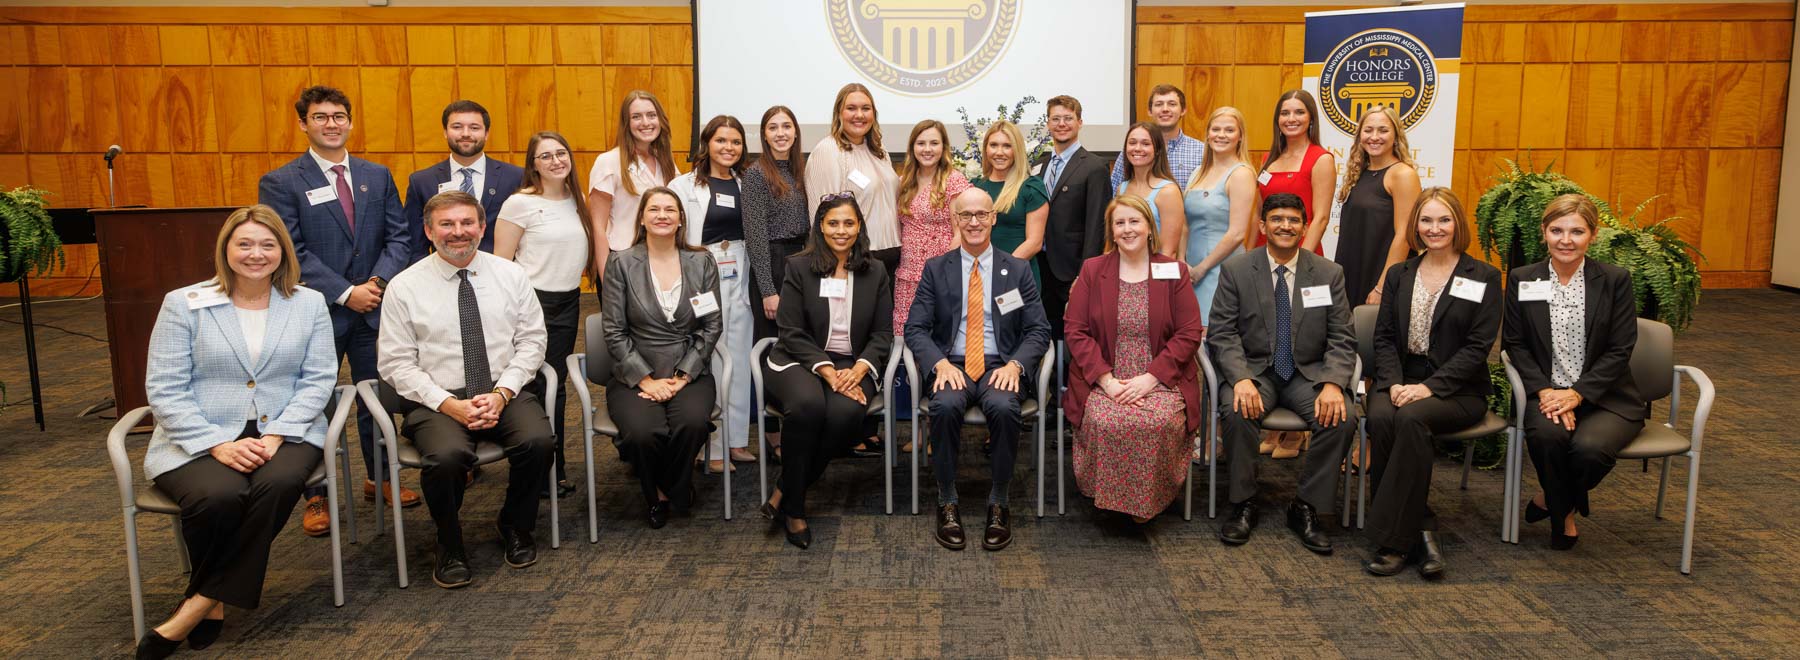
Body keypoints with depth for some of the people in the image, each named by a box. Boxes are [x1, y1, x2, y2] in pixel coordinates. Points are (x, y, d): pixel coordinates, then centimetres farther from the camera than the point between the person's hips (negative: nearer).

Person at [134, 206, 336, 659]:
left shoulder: (309, 304, 8)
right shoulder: (183, 304, 3)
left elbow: (318, 379, 2)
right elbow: (164, 388, -3)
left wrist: (275, 436, -13)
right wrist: (218, 444, -15)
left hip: (284, 433, 1)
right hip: (200, 440, -1)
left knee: (279, 484, -33)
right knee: (219, 497, -33)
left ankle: (199, 604, -18)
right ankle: (216, 601, -4)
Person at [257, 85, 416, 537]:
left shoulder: (378, 176, 9)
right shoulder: (280, 184, -4)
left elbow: (399, 236, 4)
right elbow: (292, 253, -11)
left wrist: (378, 282, -12)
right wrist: (345, 293, -17)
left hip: (373, 310, 3)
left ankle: (380, 479, 30)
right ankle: (315, 496, 20)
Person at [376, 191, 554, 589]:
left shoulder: (511, 275, 7)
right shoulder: (405, 287, 1)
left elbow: (531, 341, 5)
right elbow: (397, 363, -1)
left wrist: (501, 394, -11)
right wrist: (449, 405, -14)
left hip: (504, 393, 2)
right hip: (437, 400, -2)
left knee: (538, 439, -28)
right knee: (447, 456, -33)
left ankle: (516, 530, 1)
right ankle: (449, 547, -3)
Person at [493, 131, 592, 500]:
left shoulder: (576, 202, 10)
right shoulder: (520, 203, -9)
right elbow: (500, 263, -8)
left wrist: (581, 269, 12)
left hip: (569, 303, 6)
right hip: (532, 302, -6)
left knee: (557, 386, 12)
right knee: (534, 387, -4)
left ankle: (554, 467, 21)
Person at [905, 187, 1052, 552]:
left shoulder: (1017, 270, 11)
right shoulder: (936, 269, 11)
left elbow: (1039, 330, 6)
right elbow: (915, 328, 5)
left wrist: (1015, 364, -13)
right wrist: (940, 363, -15)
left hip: (1000, 366, 0)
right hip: (952, 365, 0)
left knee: (1004, 408, -34)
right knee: (944, 407, -33)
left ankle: (998, 504, -16)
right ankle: (947, 504, -17)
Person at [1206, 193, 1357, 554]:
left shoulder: (1329, 273, 5)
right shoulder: (1235, 270, 0)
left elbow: (1342, 340, 2)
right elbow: (1221, 333, -4)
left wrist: (1333, 383, -18)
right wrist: (1241, 379, -22)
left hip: (1308, 373, 2)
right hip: (1254, 370, -1)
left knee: (1341, 419, -26)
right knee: (1237, 413, -33)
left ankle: (1307, 509, -8)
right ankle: (1243, 504, -12)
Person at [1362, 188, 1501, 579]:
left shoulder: (1484, 278, 4)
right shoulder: (1399, 275, 15)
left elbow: (1478, 346, -5)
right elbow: (1384, 337, 8)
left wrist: (1430, 386, -17)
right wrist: (1394, 382, -11)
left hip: (1456, 389, -3)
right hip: (1400, 381, 3)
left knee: (1412, 418, -35)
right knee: (1381, 419, -32)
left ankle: (1393, 539, -29)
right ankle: (1422, 529, -23)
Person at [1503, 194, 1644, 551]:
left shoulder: (1615, 280, 0)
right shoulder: (1521, 280, 5)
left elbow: (1620, 350, -3)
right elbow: (1515, 344, 3)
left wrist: (1577, 394, -15)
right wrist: (1544, 390, -13)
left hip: (1603, 397, -1)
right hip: (1546, 392, 1)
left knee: (1589, 447, -32)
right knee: (1547, 434, -34)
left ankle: (1552, 498, 5)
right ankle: (1564, 514, -3)